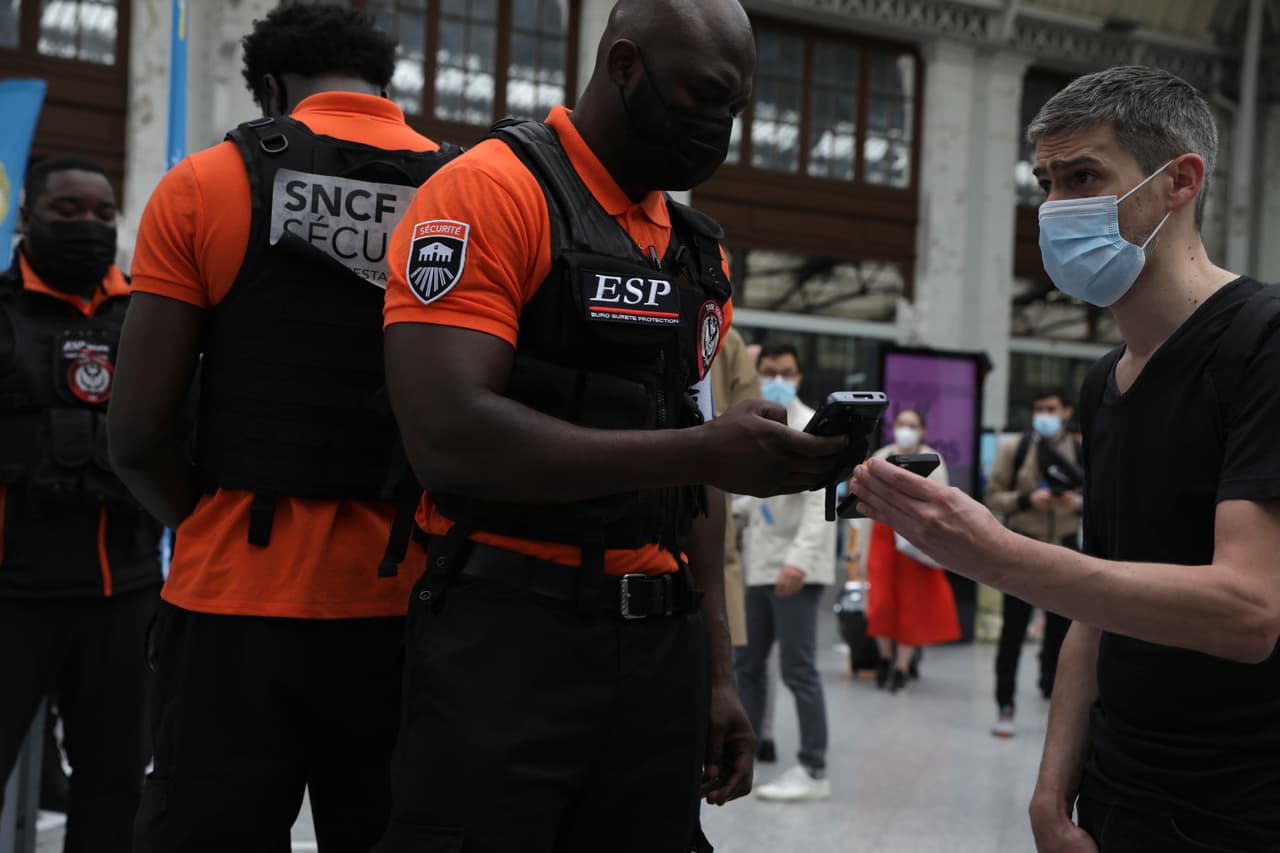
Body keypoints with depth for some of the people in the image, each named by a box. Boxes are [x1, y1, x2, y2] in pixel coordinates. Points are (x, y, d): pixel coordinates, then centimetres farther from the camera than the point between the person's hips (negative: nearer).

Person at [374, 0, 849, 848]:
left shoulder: (700, 250, 13)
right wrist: (702, 450, -22)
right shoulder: (490, 191, -9)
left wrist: (717, 670, 13)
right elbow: (447, 435, -20)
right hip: (505, 634, -6)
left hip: (663, 641, 7)